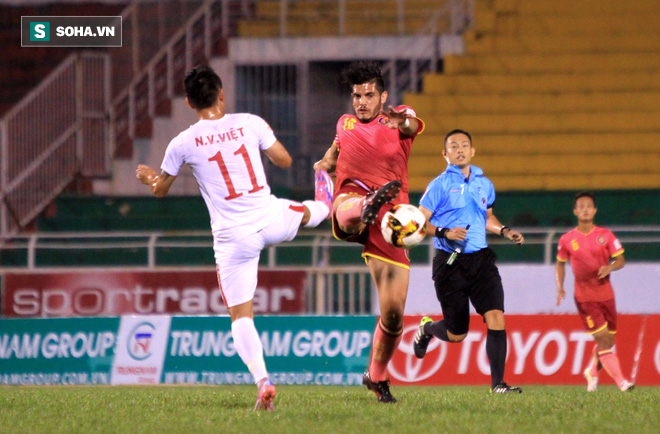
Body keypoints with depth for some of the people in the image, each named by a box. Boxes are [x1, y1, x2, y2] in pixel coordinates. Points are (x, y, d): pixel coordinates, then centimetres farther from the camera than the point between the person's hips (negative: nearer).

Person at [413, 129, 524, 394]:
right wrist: (444, 232, -22)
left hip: (480, 260, 4)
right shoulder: (440, 185, -5)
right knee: (457, 334, 3)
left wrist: (504, 231, 11)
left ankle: (497, 384, -12)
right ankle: (427, 328, 39)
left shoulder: (484, 184, 12)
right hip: (450, 263, -4)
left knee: (496, 317, -14)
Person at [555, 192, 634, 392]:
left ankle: (592, 372, 34)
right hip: (584, 297, -2)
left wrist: (610, 267, -21)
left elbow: (621, 260, 1)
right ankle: (621, 382, -15)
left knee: (607, 341, 8)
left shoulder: (605, 235, 1)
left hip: (605, 293, 2)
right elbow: (560, 263, 13)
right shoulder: (567, 240, 0)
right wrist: (560, 287, 0)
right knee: (603, 338, -13)